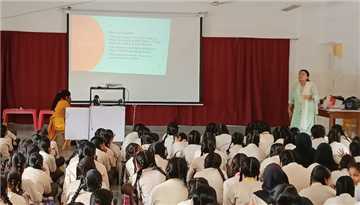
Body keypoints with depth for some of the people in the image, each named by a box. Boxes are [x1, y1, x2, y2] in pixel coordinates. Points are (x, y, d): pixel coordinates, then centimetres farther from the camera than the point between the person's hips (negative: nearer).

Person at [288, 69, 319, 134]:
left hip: (308, 111, -3)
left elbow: (316, 97, -8)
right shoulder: (295, 86, 11)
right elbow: (291, 99, 13)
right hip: (298, 111, 3)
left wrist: (310, 96, -28)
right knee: (296, 128, -6)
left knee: (306, 127, -10)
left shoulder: (311, 86, 0)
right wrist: (289, 109, 8)